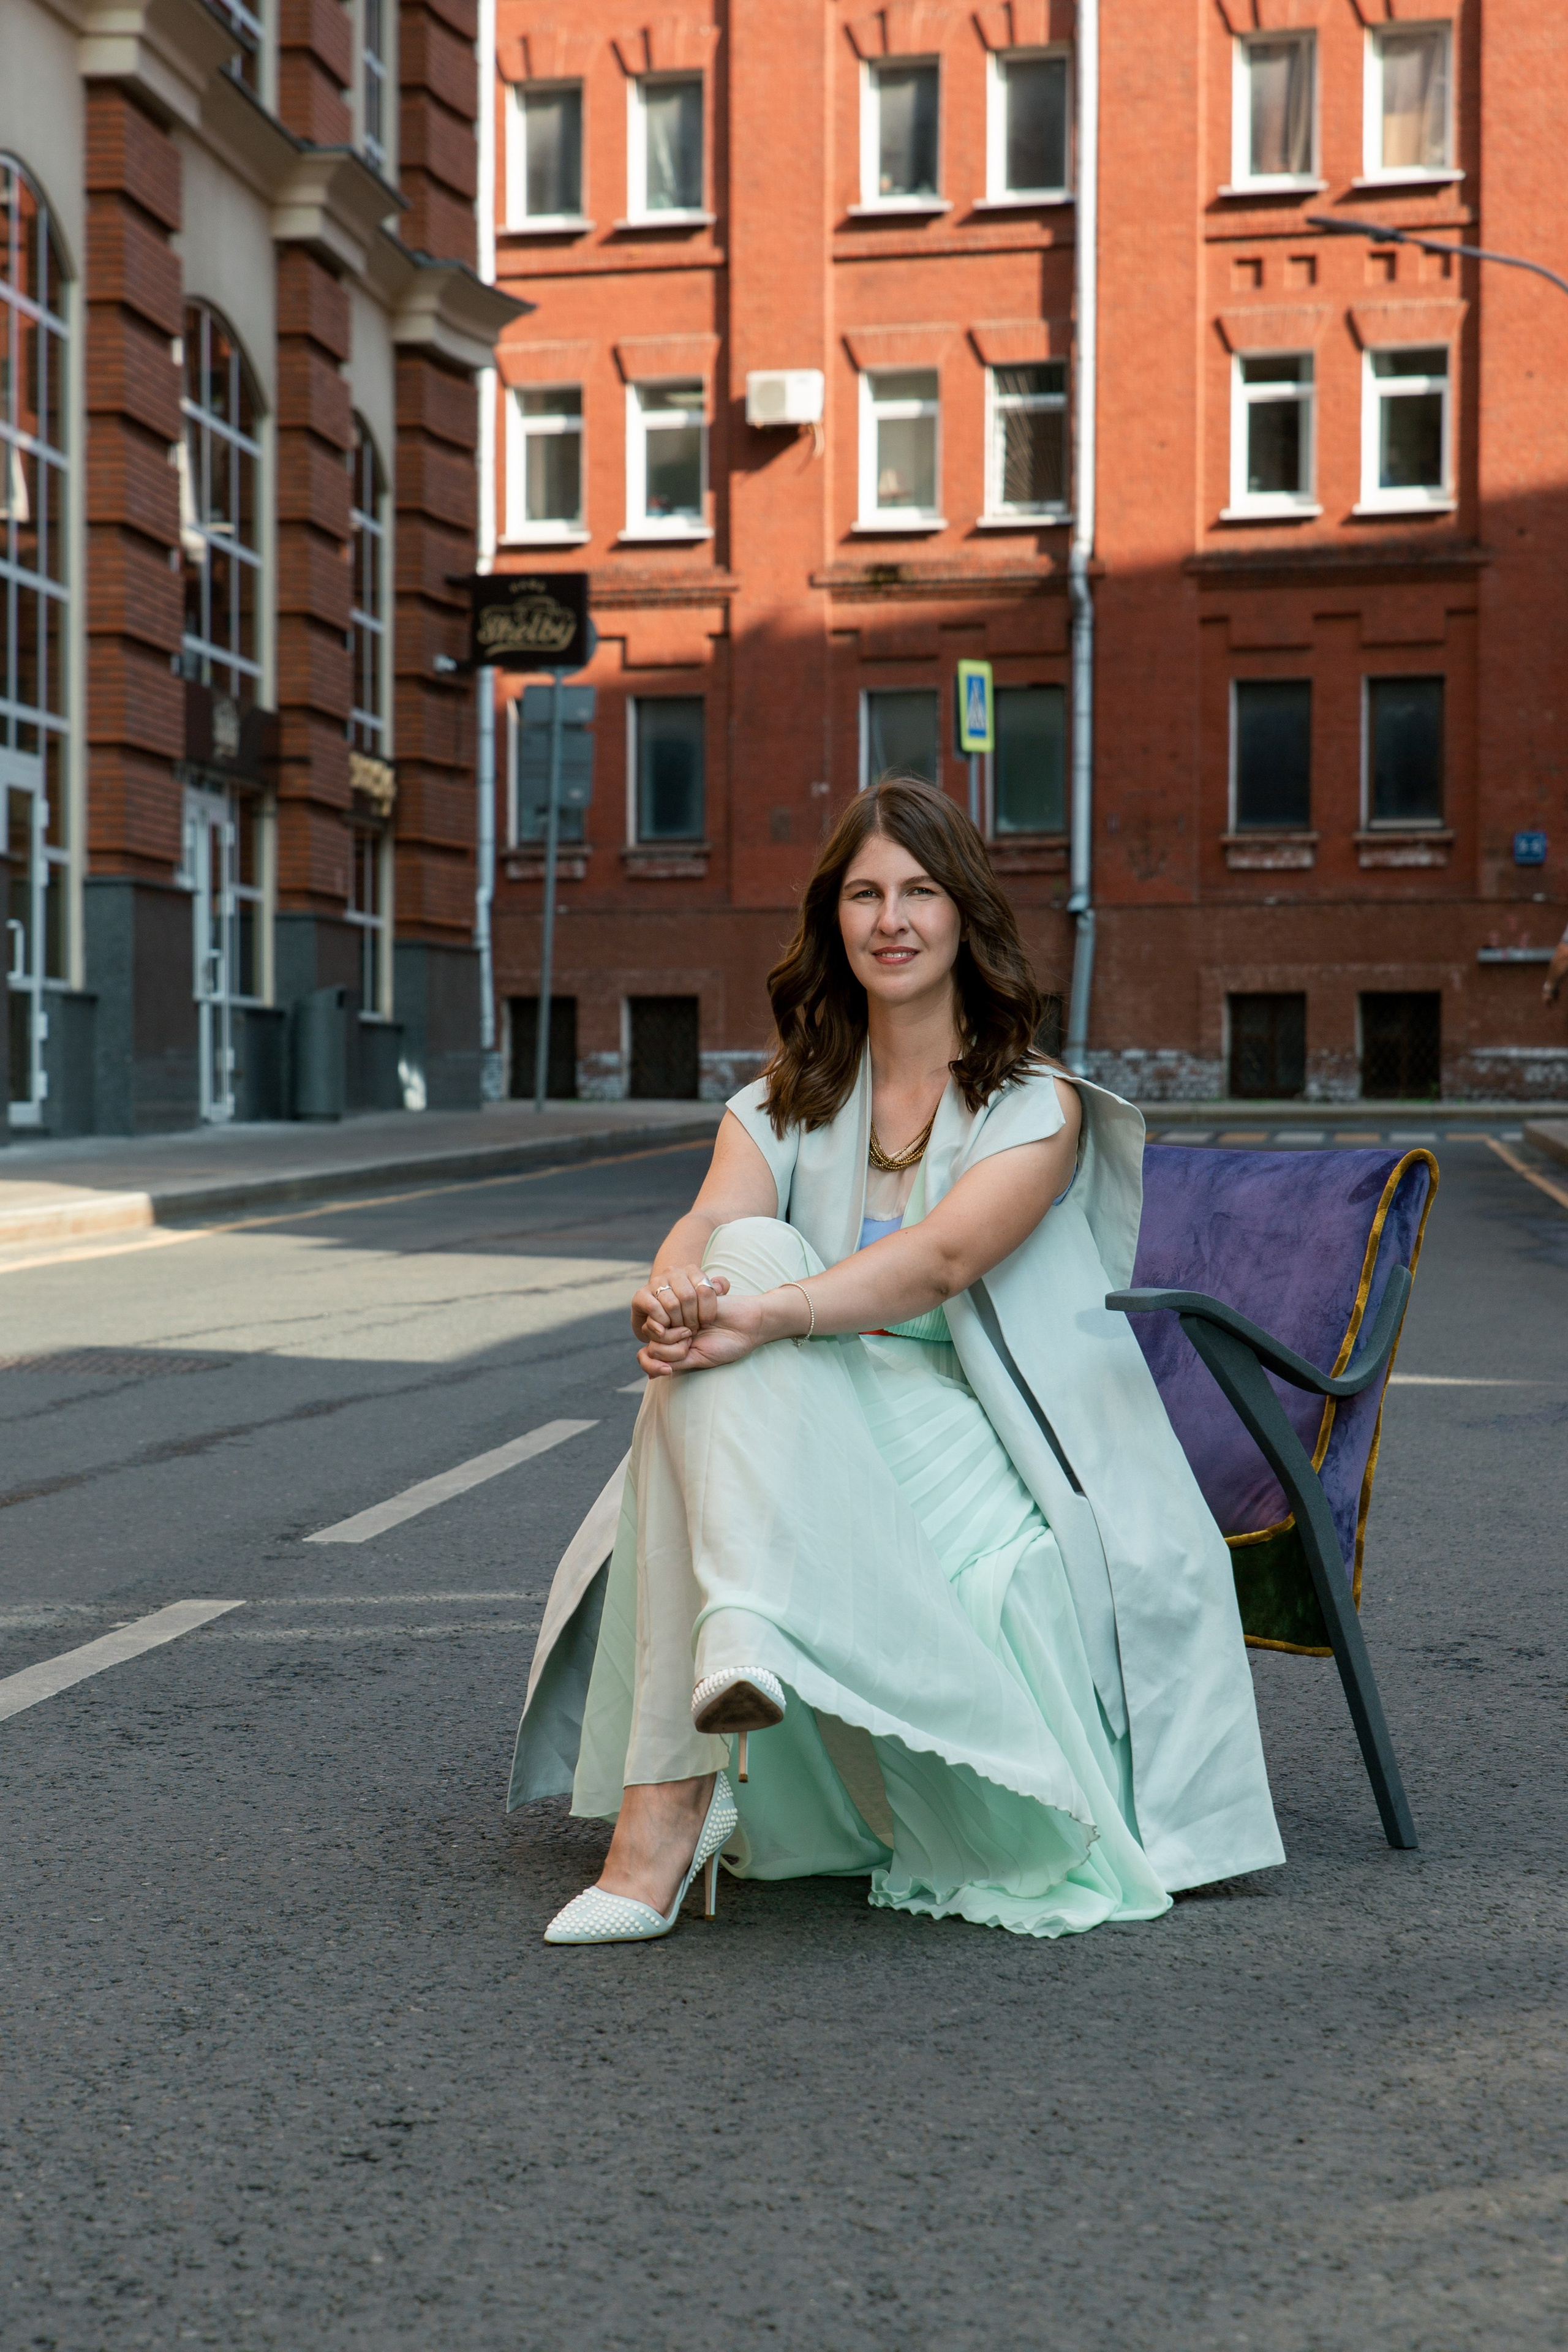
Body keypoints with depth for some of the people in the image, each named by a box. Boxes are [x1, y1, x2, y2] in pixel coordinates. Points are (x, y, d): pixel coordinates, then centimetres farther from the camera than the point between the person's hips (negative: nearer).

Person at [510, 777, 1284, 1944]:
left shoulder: (1038, 1104, 1)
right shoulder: (783, 1105, 16)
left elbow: (944, 1258, -20)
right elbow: (712, 1223, -8)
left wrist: (770, 1318, -38)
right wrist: (672, 1289, -35)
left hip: (977, 1440, -3)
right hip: (811, 1436, 3)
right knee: (747, 1257, -30)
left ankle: (666, 1817, -39)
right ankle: (734, 1645, -45)